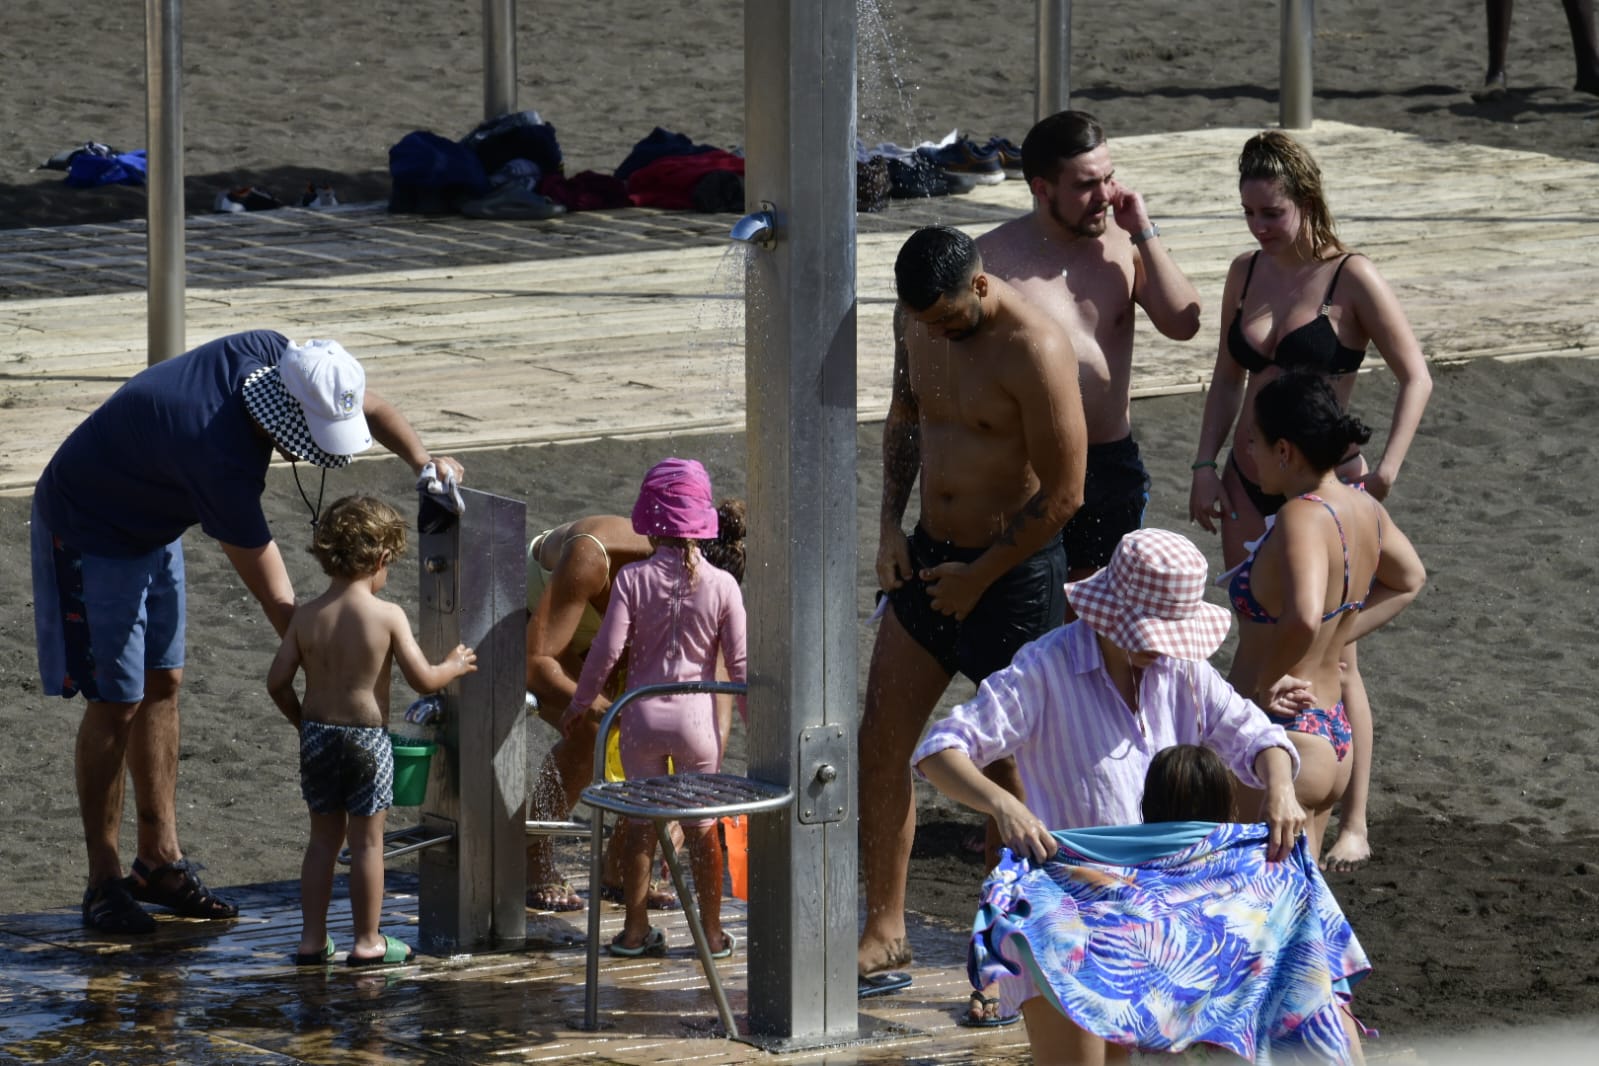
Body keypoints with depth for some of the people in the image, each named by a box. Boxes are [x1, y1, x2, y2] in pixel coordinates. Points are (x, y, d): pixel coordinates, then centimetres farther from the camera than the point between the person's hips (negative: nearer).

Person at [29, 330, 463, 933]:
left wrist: (424, 464, -12)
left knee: (161, 685, 11)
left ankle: (159, 861, 20)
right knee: (116, 703, -7)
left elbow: (369, 407, 3)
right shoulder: (222, 461, -40)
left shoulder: (264, 353, -19)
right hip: (91, 536, -9)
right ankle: (104, 883, 3)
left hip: (151, 529, 9)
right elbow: (277, 603, -35)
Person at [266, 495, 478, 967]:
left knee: (323, 836, 15)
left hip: (317, 734, 4)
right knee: (366, 840, 6)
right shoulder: (388, 615, -14)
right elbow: (422, 679, -13)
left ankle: (312, 938, 17)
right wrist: (455, 665, 8)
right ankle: (368, 941, 12)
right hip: (367, 736, -4)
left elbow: (278, 682, -1)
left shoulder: (306, 616, -3)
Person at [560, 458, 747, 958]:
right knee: (702, 826, 12)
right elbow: (739, 663, -5)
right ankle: (712, 931, 17)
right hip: (698, 715, 0)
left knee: (639, 822, 12)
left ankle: (636, 930, 17)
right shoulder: (721, 585, -7)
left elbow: (607, 650, -10)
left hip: (643, 715, 0)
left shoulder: (633, 579, -9)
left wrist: (581, 702, 5)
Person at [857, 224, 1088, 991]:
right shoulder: (916, 318, 1)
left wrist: (978, 576, -13)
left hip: (1013, 574, -7)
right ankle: (884, 934, 17)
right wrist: (891, 527, 8)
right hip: (930, 555, 7)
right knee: (880, 742, 6)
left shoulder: (1033, 350, -22)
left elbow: (1062, 494, -20)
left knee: (1013, 768, 1)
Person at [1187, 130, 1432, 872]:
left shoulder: (1352, 280, -11)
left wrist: (1386, 469, -22)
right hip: (1247, 485, 6)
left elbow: (1415, 378, -10)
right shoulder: (1246, 273, 6)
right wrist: (1206, 464, 5)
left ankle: (1353, 824, 3)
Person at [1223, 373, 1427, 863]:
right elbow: (1408, 579, 24)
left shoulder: (1303, 518, -23)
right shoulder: (1361, 506, 4)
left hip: (1284, 736, -9)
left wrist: (1261, 689, -23)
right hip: (1336, 733, 9)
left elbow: (1303, 618, -39)